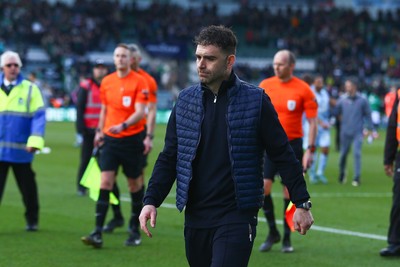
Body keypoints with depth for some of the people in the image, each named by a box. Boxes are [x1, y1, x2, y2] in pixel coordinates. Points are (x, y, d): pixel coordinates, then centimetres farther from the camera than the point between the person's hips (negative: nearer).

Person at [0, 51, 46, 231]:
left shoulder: (30, 89, 1)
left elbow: (38, 117, -5)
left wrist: (35, 141, -16)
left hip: (21, 149, -1)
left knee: (28, 188, 9)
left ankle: (32, 221, 25)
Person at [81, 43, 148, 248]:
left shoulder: (139, 82, -7)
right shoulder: (106, 82, 7)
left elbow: (140, 112, -16)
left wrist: (123, 125, -30)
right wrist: (100, 131, 18)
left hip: (132, 138, -3)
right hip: (110, 139, 3)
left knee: (134, 183, 7)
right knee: (105, 181, -9)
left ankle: (135, 231, 22)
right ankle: (98, 233, -14)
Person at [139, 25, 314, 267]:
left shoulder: (255, 101, -3)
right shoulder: (186, 100, 7)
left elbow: (283, 156, 0)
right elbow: (169, 158, 11)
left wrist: (302, 204, -1)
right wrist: (151, 201, -1)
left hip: (237, 219, -5)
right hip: (195, 218, 5)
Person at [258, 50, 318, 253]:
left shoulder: (303, 89, -7)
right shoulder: (265, 85, 1)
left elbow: (312, 121, -4)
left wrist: (310, 149, -10)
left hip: (292, 145, -2)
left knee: (289, 192, 0)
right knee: (263, 187, -8)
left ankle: (287, 238, 13)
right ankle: (272, 232, 10)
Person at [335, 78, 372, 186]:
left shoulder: (362, 100, -2)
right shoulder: (342, 99, 1)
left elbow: (367, 114, 4)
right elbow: (336, 112, 11)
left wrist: (368, 128, 1)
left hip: (358, 132, -2)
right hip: (345, 132, 2)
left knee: (357, 153, -11)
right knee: (343, 154, 9)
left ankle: (357, 178, -8)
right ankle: (342, 173, 32)